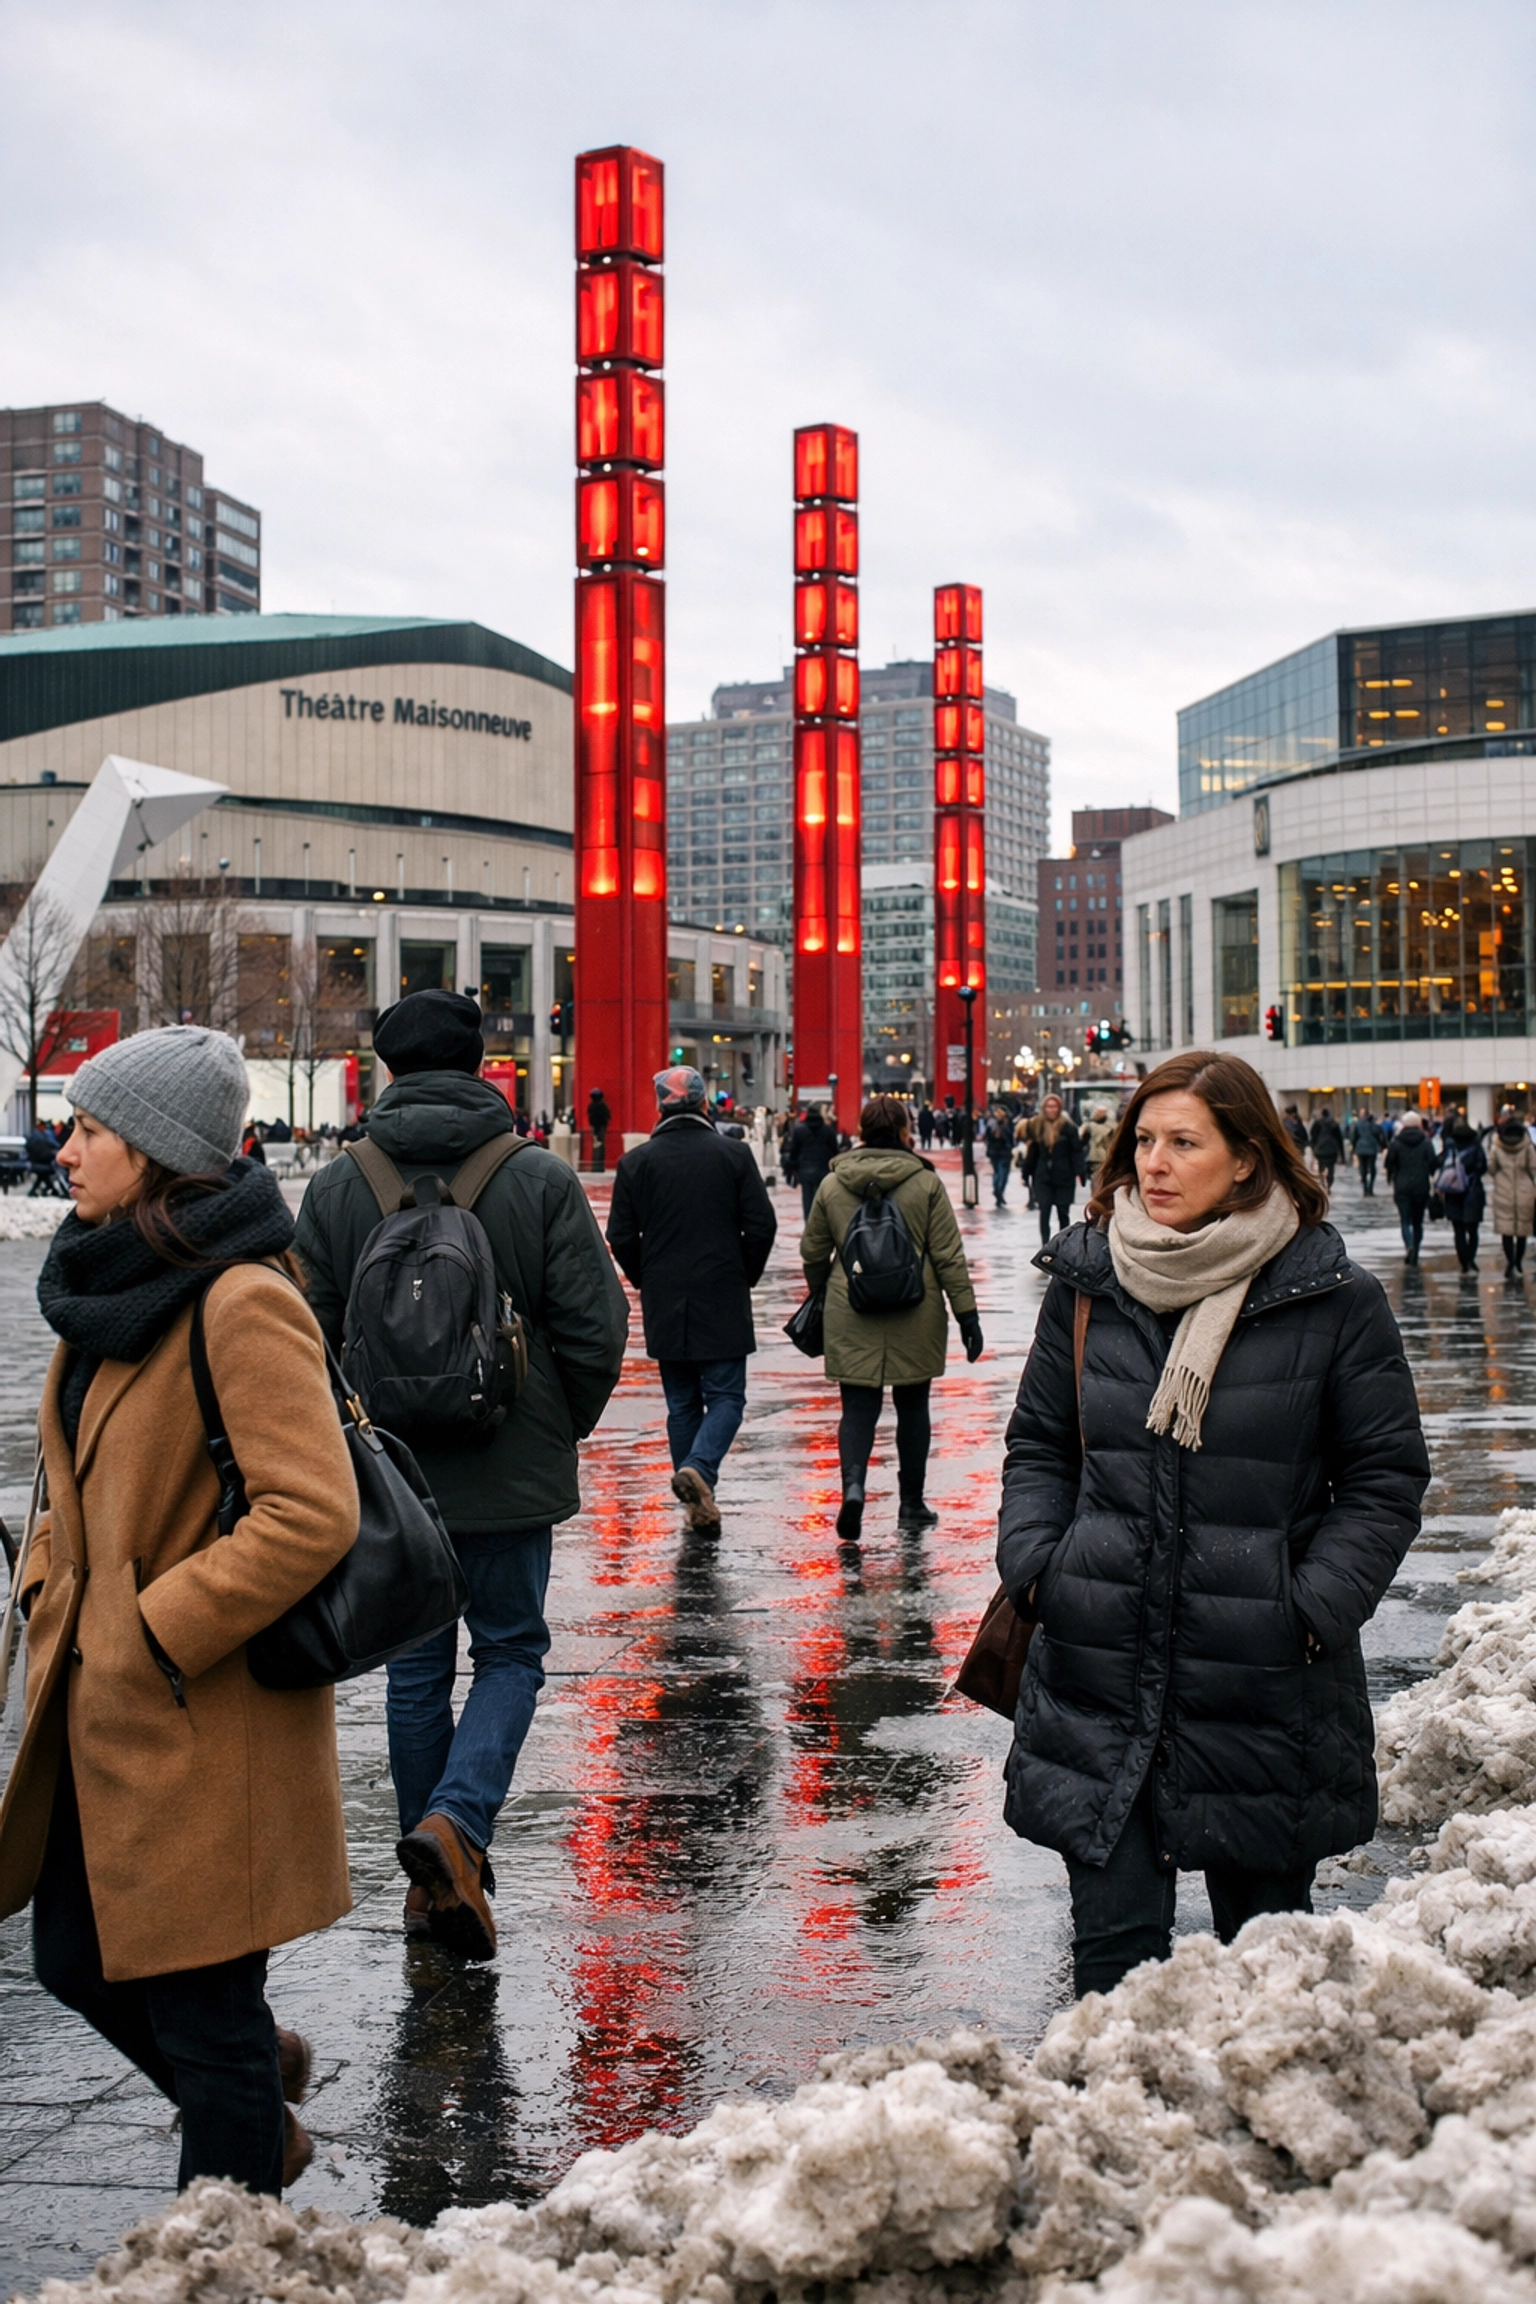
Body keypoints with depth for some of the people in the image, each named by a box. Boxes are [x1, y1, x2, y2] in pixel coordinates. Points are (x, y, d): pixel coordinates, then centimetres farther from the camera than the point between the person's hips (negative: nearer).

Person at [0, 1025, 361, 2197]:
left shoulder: (242, 1304, -20)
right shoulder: (112, 1282, 9)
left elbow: (315, 1514, -25)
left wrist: (161, 1631, -20)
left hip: (206, 1722, -9)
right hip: (99, 1707, 9)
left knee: (204, 2011, 5)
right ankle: (259, 2112, 43)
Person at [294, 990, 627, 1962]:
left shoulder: (338, 1187, -2)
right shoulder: (544, 1180, -7)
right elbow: (594, 1328, -7)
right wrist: (562, 1429, 10)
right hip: (511, 1477, -2)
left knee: (416, 1669, 15)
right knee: (511, 1652, 12)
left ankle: (437, 1873, 22)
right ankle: (456, 1821, -10)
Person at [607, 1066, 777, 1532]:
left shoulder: (636, 1161, 0)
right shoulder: (733, 1153, -3)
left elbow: (621, 1237, 0)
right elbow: (761, 1226, -4)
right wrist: (744, 1276, 11)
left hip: (664, 1305, 2)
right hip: (722, 1302, -2)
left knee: (682, 1403, 11)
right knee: (725, 1395, 4)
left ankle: (699, 1503, 11)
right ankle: (698, 1467, -21)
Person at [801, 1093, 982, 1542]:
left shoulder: (832, 1185, 2)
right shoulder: (926, 1183, -4)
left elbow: (813, 1253, 11)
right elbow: (949, 1256, -5)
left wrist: (819, 1298, 29)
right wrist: (967, 1314, -1)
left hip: (851, 1319, 1)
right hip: (915, 1318, -1)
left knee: (859, 1405, 3)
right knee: (912, 1405, 12)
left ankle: (853, 1484, -22)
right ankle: (912, 1505, 19)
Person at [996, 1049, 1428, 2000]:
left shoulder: (1334, 1300, -5)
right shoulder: (1086, 1284, 4)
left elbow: (1387, 1475, 1)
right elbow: (1039, 1446, 15)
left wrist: (1312, 1609, -10)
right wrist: (1033, 1563, -1)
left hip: (1265, 1686, -1)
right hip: (1100, 1679, 2)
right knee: (1114, 1941, 4)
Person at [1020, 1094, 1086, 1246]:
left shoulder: (1067, 1127, -4)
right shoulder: (1036, 1126, 4)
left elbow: (1077, 1151, -6)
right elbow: (1031, 1152, 8)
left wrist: (1079, 1172, -16)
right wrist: (1026, 1175, 8)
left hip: (1064, 1177, -2)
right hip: (1043, 1177, 2)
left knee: (1063, 1213, 7)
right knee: (1044, 1212, -6)